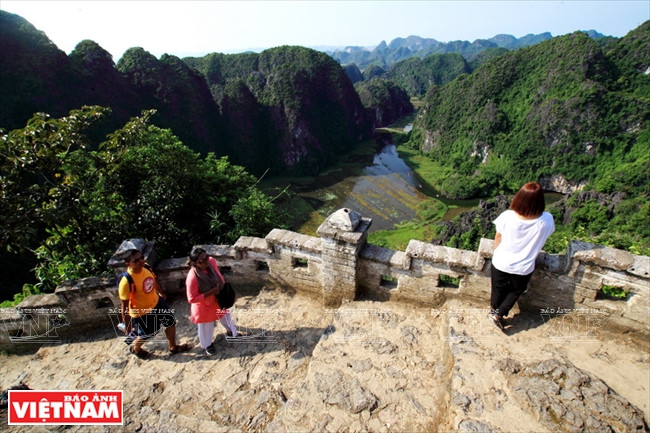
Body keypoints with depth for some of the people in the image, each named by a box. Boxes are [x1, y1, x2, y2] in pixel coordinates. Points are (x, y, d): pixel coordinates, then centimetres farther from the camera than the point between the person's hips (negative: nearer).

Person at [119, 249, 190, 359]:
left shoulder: (146, 267, -14)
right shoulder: (126, 282, -34)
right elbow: (124, 305, -24)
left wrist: (161, 293, 23)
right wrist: (127, 325, -15)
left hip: (156, 302, 6)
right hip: (141, 312, -6)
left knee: (171, 322, 18)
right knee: (146, 334, 18)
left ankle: (173, 347, 44)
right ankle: (134, 348, 55)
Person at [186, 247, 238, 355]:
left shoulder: (211, 261, -23)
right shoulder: (192, 277, -38)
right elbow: (192, 299, -28)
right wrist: (210, 292, -33)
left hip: (218, 299, 5)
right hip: (204, 306, -5)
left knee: (226, 317, 29)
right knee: (206, 327, 21)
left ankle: (232, 332, 60)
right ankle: (207, 344, 52)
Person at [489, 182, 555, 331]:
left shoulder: (507, 216, -26)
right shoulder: (547, 220, -23)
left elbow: (497, 239, -8)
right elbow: (541, 240, -1)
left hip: (501, 263, 0)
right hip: (524, 268, 0)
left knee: (498, 289, 27)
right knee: (516, 291, 31)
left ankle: (494, 311, 48)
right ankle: (499, 313, 26)